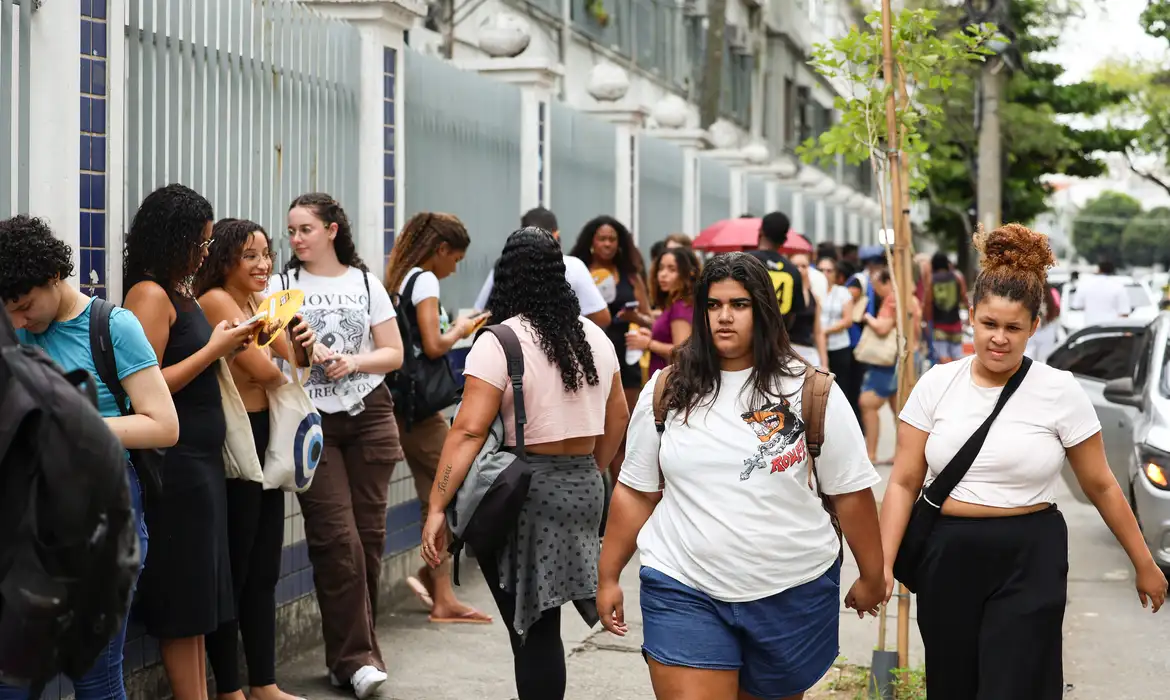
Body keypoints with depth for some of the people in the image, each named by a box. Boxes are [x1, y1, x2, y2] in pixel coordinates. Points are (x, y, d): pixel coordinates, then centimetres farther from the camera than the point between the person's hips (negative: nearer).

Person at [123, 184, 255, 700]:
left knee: (198, 598, 13)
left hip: (201, 458, 9)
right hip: (175, 463, -9)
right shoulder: (150, 294, -14)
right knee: (184, 599, -1)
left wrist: (226, 347, 7)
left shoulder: (181, 293, 11)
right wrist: (213, 348, -14)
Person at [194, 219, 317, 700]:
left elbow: (291, 365, 13)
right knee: (234, 572, 0)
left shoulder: (258, 302, 13)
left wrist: (302, 346, -9)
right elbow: (261, 368, -21)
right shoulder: (216, 300, -13)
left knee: (263, 571, 13)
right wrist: (283, 367, 1)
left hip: (266, 440, 9)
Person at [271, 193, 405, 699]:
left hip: (369, 415, 2)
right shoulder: (281, 287, 6)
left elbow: (394, 355, 7)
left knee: (369, 533, 1)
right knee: (337, 537, -9)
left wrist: (354, 362, -10)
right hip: (312, 419, -2)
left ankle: (355, 650, 14)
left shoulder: (365, 284, 9)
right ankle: (355, 657, -4)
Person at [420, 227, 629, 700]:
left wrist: (437, 508, -18)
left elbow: (469, 431, -18)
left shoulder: (499, 343, -12)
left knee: (534, 630, 1)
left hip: (523, 494, -6)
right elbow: (618, 416, 17)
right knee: (543, 623, 14)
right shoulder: (595, 337, 8)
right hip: (584, 488, 6)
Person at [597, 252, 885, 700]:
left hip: (794, 592, 0)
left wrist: (871, 577, 4)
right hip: (684, 592, 0)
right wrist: (608, 577, 7)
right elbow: (636, 492, 8)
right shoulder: (666, 392, 2)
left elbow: (850, 492, 1)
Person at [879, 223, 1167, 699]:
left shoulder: (1060, 392, -5)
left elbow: (1100, 485, 4)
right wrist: (883, 562, -9)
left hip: (1028, 561, -2)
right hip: (947, 556, 2)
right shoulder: (937, 384, -1)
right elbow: (904, 483, 1)